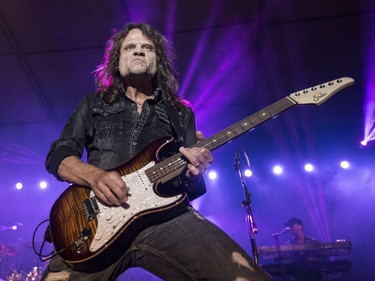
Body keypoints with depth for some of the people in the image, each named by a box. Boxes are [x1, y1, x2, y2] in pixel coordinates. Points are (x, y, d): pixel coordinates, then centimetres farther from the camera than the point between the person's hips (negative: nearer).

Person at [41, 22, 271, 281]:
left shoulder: (181, 113, 22)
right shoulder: (93, 104, 21)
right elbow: (57, 155, 12)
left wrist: (195, 171, -6)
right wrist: (94, 176, -10)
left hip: (168, 217, 0)